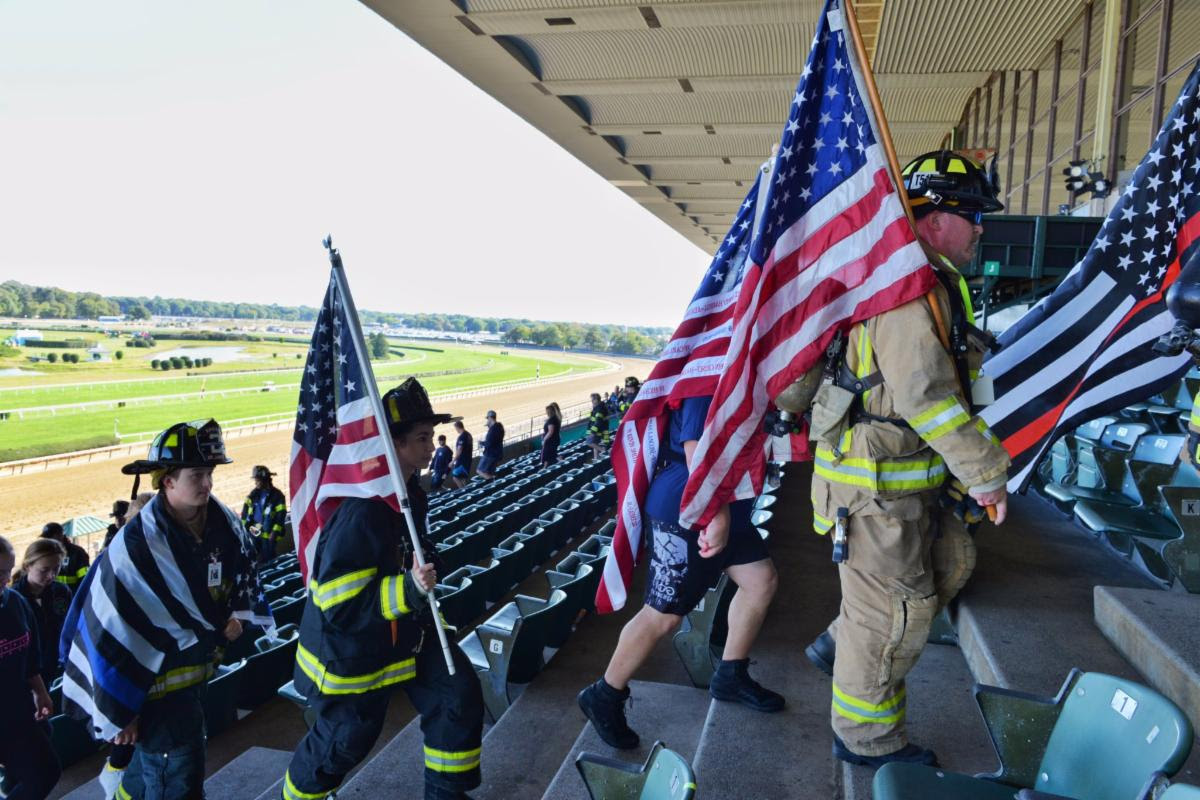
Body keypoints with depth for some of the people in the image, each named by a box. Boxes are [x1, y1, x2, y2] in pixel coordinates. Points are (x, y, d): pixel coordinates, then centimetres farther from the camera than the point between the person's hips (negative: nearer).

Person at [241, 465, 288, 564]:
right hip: (254, 533, 6)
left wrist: (274, 533, -15)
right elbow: (245, 511, 13)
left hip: (268, 534, -6)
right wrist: (244, 527, 6)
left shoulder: (277, 496, -8)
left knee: (267, 560, -1)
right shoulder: (254, 494, 8)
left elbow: (280, 517, -11)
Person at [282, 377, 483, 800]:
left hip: (406, 628, 8)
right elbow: (338, 603, -32)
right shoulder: (360, 511, -32)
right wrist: (407, 590, -39)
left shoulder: (412, 493, -3)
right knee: (345, 740, 10)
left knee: (460, 695, 5)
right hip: (349, 643, -8)